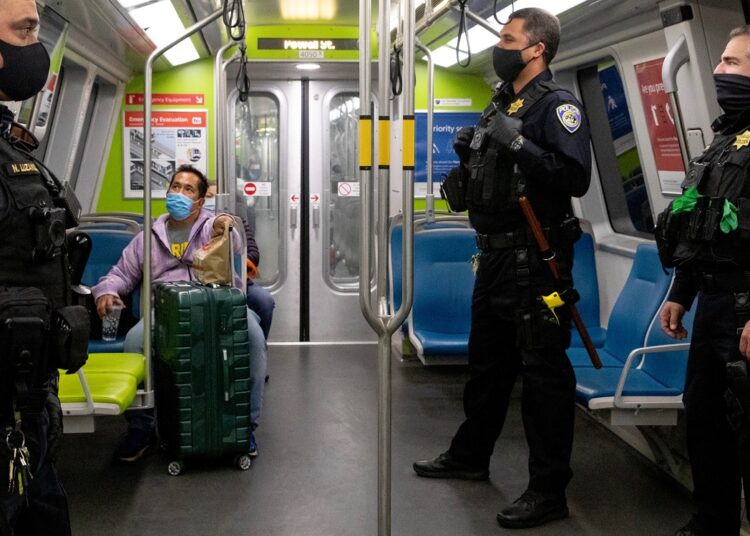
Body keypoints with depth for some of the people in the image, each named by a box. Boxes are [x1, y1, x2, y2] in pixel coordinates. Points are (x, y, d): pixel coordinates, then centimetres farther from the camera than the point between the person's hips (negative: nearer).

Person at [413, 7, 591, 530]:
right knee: (486, 363, 19)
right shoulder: (500, 104, 17)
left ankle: (549, 491, 4)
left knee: (543, 372, -3)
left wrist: (517, 143, -25)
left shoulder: (557, 105, -10)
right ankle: (469, 456, 34)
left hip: (536, 260, -9)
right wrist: (469, 155, 6)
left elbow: (575, 177, -23)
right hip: (495, 255, 9)